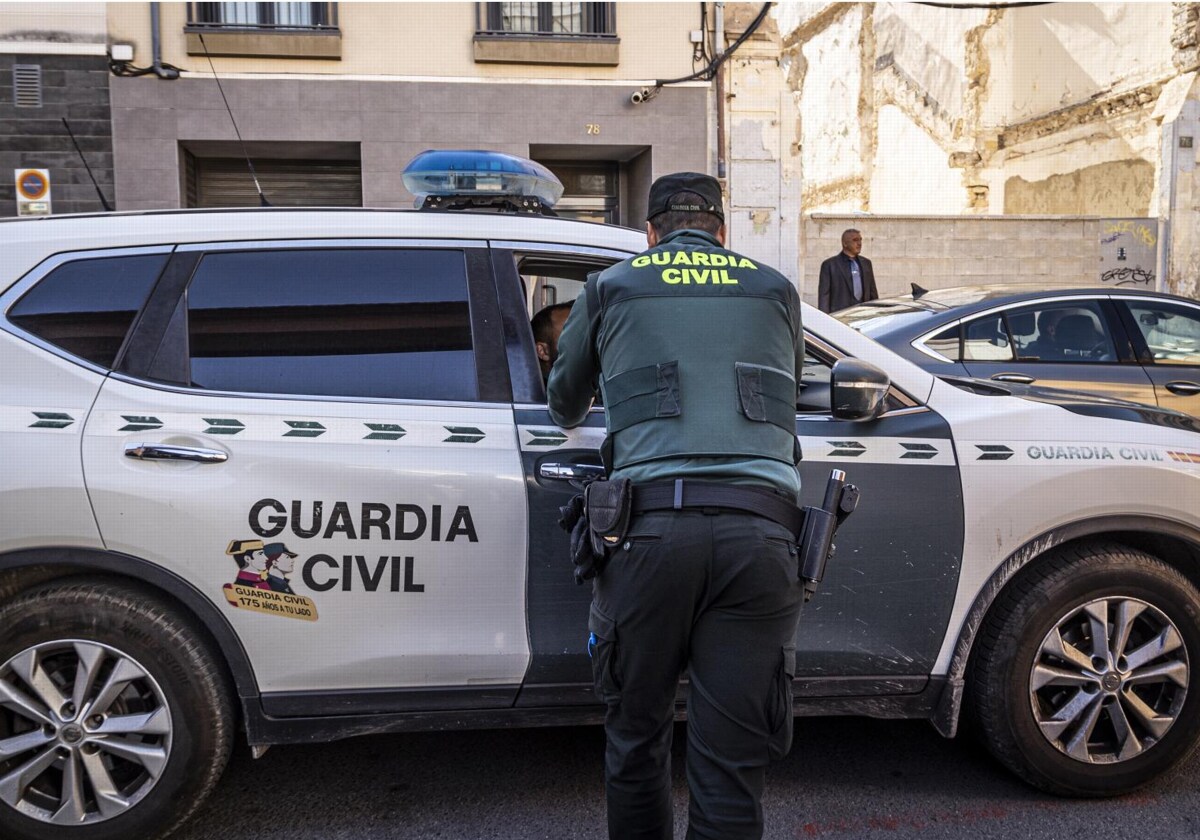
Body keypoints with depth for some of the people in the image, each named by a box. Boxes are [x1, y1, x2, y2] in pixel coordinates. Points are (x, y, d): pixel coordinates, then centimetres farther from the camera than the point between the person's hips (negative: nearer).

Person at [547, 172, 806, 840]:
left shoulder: (612, 287, 18)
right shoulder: (776, 290, 21)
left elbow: (565, 401, 32)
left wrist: (573, 421, 55)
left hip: (651, 527, 0)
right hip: (758, 530, 1)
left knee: (637, 734, 17)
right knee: (732, 760, 5)